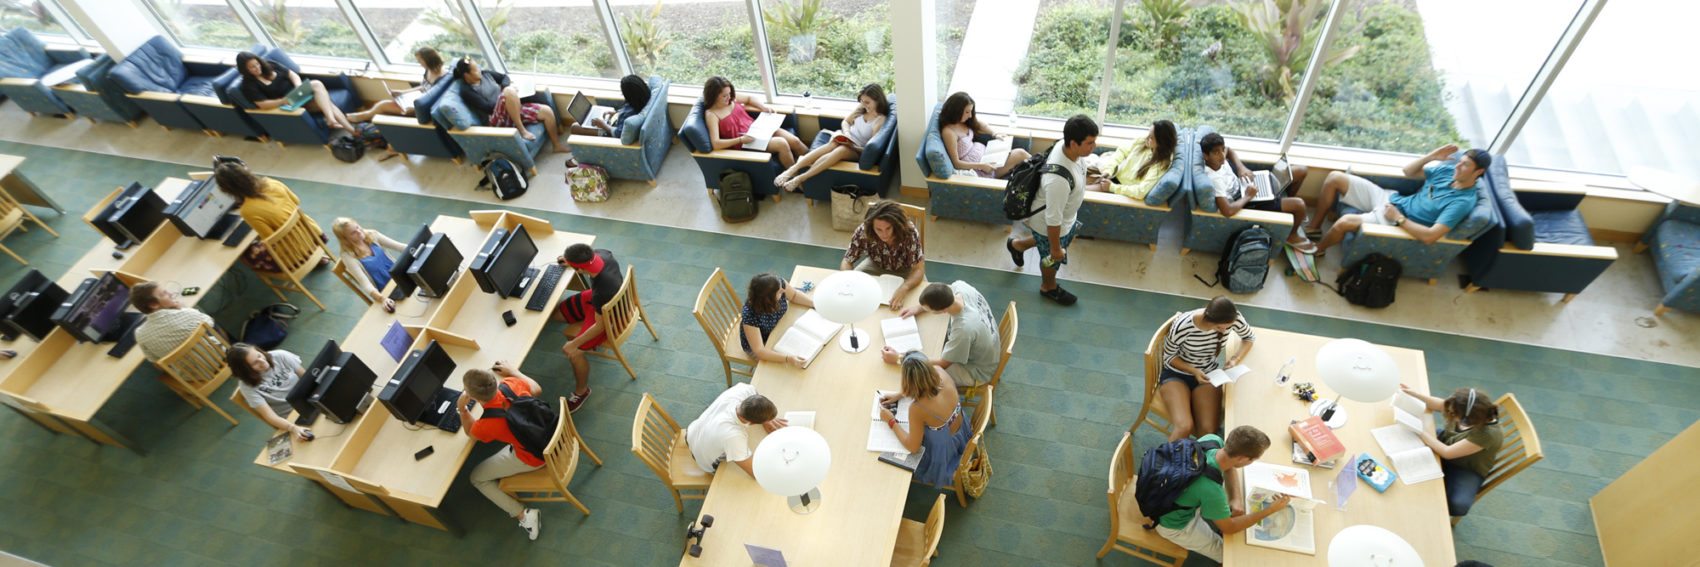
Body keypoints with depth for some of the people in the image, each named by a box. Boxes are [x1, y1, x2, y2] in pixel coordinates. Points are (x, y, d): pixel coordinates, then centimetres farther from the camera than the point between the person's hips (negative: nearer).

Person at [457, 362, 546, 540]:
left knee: (477, 478, 17)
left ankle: (523, 515, 11)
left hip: (533, 457, -6)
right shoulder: (512, 383, -21)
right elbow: (537, 390, 5)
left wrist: (462, 409, -13)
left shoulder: (487, 425, -31)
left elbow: (470, 431, -3)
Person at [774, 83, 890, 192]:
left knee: (841, 150, -41)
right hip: (845, 140, 5)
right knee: (833, 144, -35)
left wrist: (852, 145, -25)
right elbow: (846, 121, 16)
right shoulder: (862, 107, 7)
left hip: (857, 150, -4)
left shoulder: (880, 119, -11)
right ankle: (792, 170, -50)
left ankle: (800, 178, -48)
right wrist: (846, 133, -6)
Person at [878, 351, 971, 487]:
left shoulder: (917, 409, -40)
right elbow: (925, 381, 2)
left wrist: (891, 421, -15)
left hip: (943, 452, -5)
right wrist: (899, 394, -4)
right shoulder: (939, 372, -26)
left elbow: (913, 447, -24)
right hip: (961, 435, 5)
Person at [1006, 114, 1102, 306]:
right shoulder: (1059, 179, -46)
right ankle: (1049, 287, 57)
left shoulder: (1063, 146, -19)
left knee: (1067, 238, 37)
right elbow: (1053, 220, -33)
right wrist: (1055, 249, -19)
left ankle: (1017, 244, 59)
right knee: (1052, 259, 23)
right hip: (1049, 224, -8)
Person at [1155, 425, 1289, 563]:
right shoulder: (1211, 490, -41)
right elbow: (1229, 528, -19)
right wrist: (1271, 509, -18)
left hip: (1169, 496, 7)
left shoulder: (1213, 439, -24)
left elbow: (1229, 467, 2)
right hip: (1174, 524, -6)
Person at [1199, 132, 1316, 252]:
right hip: (1244, 202, -8)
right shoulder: (1214, 179, -39)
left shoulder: (1217, 159, -17)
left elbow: (1229, 150, 11)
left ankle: (1286, 200, 38)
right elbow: (1227, 211, -44)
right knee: (1299, 205, -14)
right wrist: (1248, 196, -26)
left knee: (1300, 170, 9)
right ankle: (1292, 236, 18)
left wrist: (1241, 168, -6)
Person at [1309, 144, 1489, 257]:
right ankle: (1314, 226, 9)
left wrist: (1398, 218, -21)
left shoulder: (1463, 202, -19)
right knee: (1335, 178, -3)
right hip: (1390, 199, 8)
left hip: (1395, 222, -8)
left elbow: (1430, 236, -28)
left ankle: (1317, 250, -3)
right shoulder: (1449, 170, 2)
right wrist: (1431, 156, -3)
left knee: (1345, 222, -34)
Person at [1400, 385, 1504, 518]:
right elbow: (1438, 404, -2)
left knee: (1458, 505, -26)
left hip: (1467, 469, -6)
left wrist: (1420, 431, -27)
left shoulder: (1488, 434, -40)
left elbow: (1447, 453, -33)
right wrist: (1414, 393, -15)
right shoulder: (1465, 409, -25)